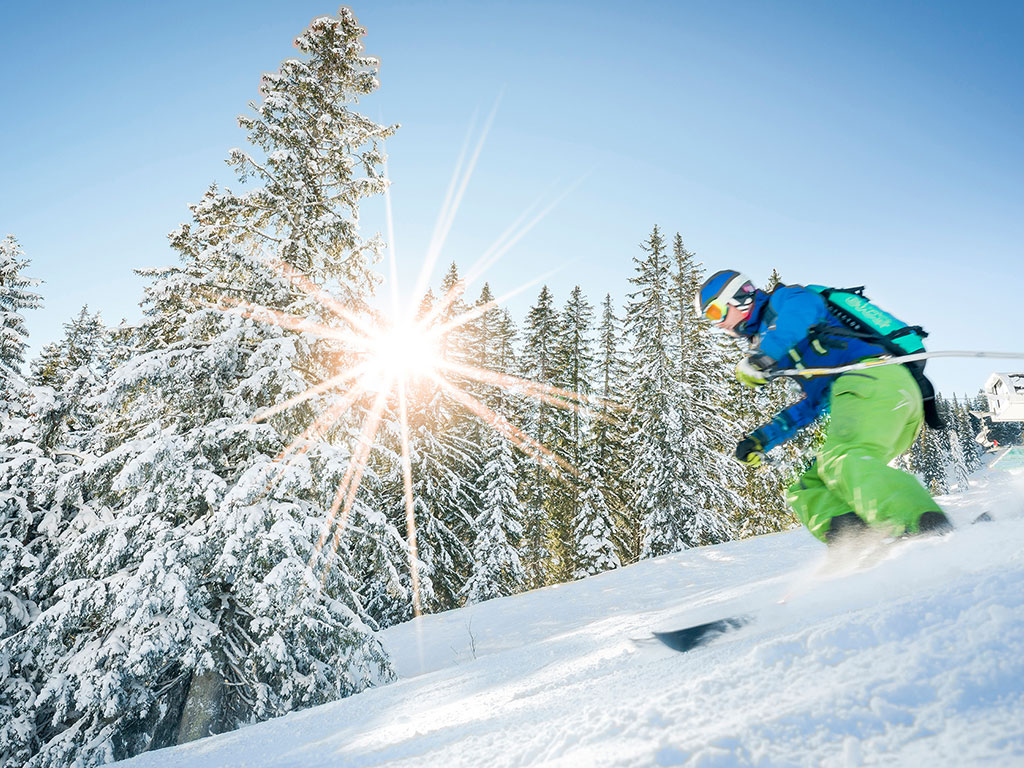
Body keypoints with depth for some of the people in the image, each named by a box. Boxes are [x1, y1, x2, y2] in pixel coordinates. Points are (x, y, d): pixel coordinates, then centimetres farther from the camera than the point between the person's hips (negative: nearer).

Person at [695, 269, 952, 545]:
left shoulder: (781, 300, 12)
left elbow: (805, 307, -16)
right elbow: (813, 403, 35)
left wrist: (763, 355, -16)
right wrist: (760, 440, 29)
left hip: (875, 379, -9)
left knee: (842, 460, -33)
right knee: (807, 492, -1)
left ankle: (933, 530, -46)